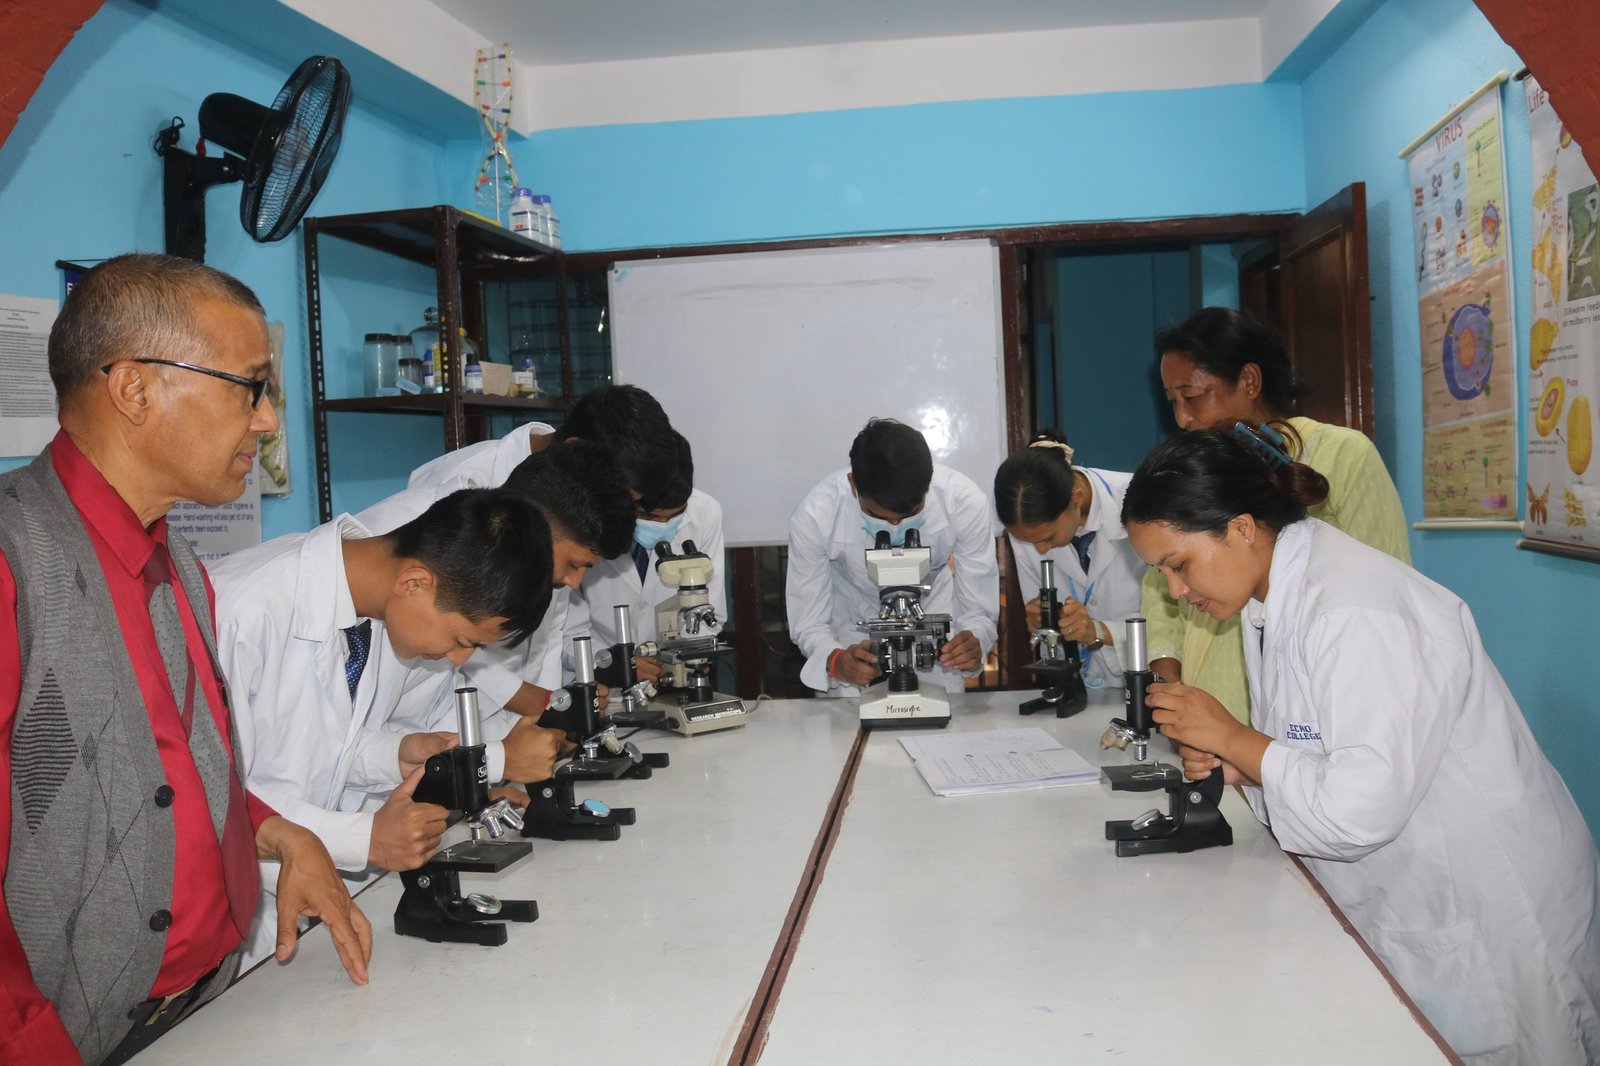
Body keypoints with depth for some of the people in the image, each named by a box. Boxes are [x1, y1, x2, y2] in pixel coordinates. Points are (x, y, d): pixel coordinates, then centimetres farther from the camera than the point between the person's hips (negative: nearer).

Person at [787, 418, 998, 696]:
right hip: (853, 637, -1)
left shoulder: (965, 502, -29)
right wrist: (835, 660, -43)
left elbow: (980, 610, -20)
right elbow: (808, 623, -22)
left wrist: (974, 643, -42)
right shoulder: (814, 516, -31)